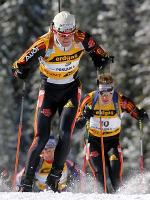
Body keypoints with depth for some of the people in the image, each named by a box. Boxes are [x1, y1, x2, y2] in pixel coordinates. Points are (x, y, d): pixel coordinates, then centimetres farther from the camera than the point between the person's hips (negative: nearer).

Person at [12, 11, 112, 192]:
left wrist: (102, 58, -17)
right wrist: (20, 71, -40)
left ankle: (54, 178, -3)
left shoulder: (81, 39, -18)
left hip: (71, 90, 2)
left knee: (65, 134, -15)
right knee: (41, 138, -8)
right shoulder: (44, 44, -25)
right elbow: (20, 64, -19)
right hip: (49, 90, -2)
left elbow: (96, 51, 3)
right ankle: (27, 183, -1)